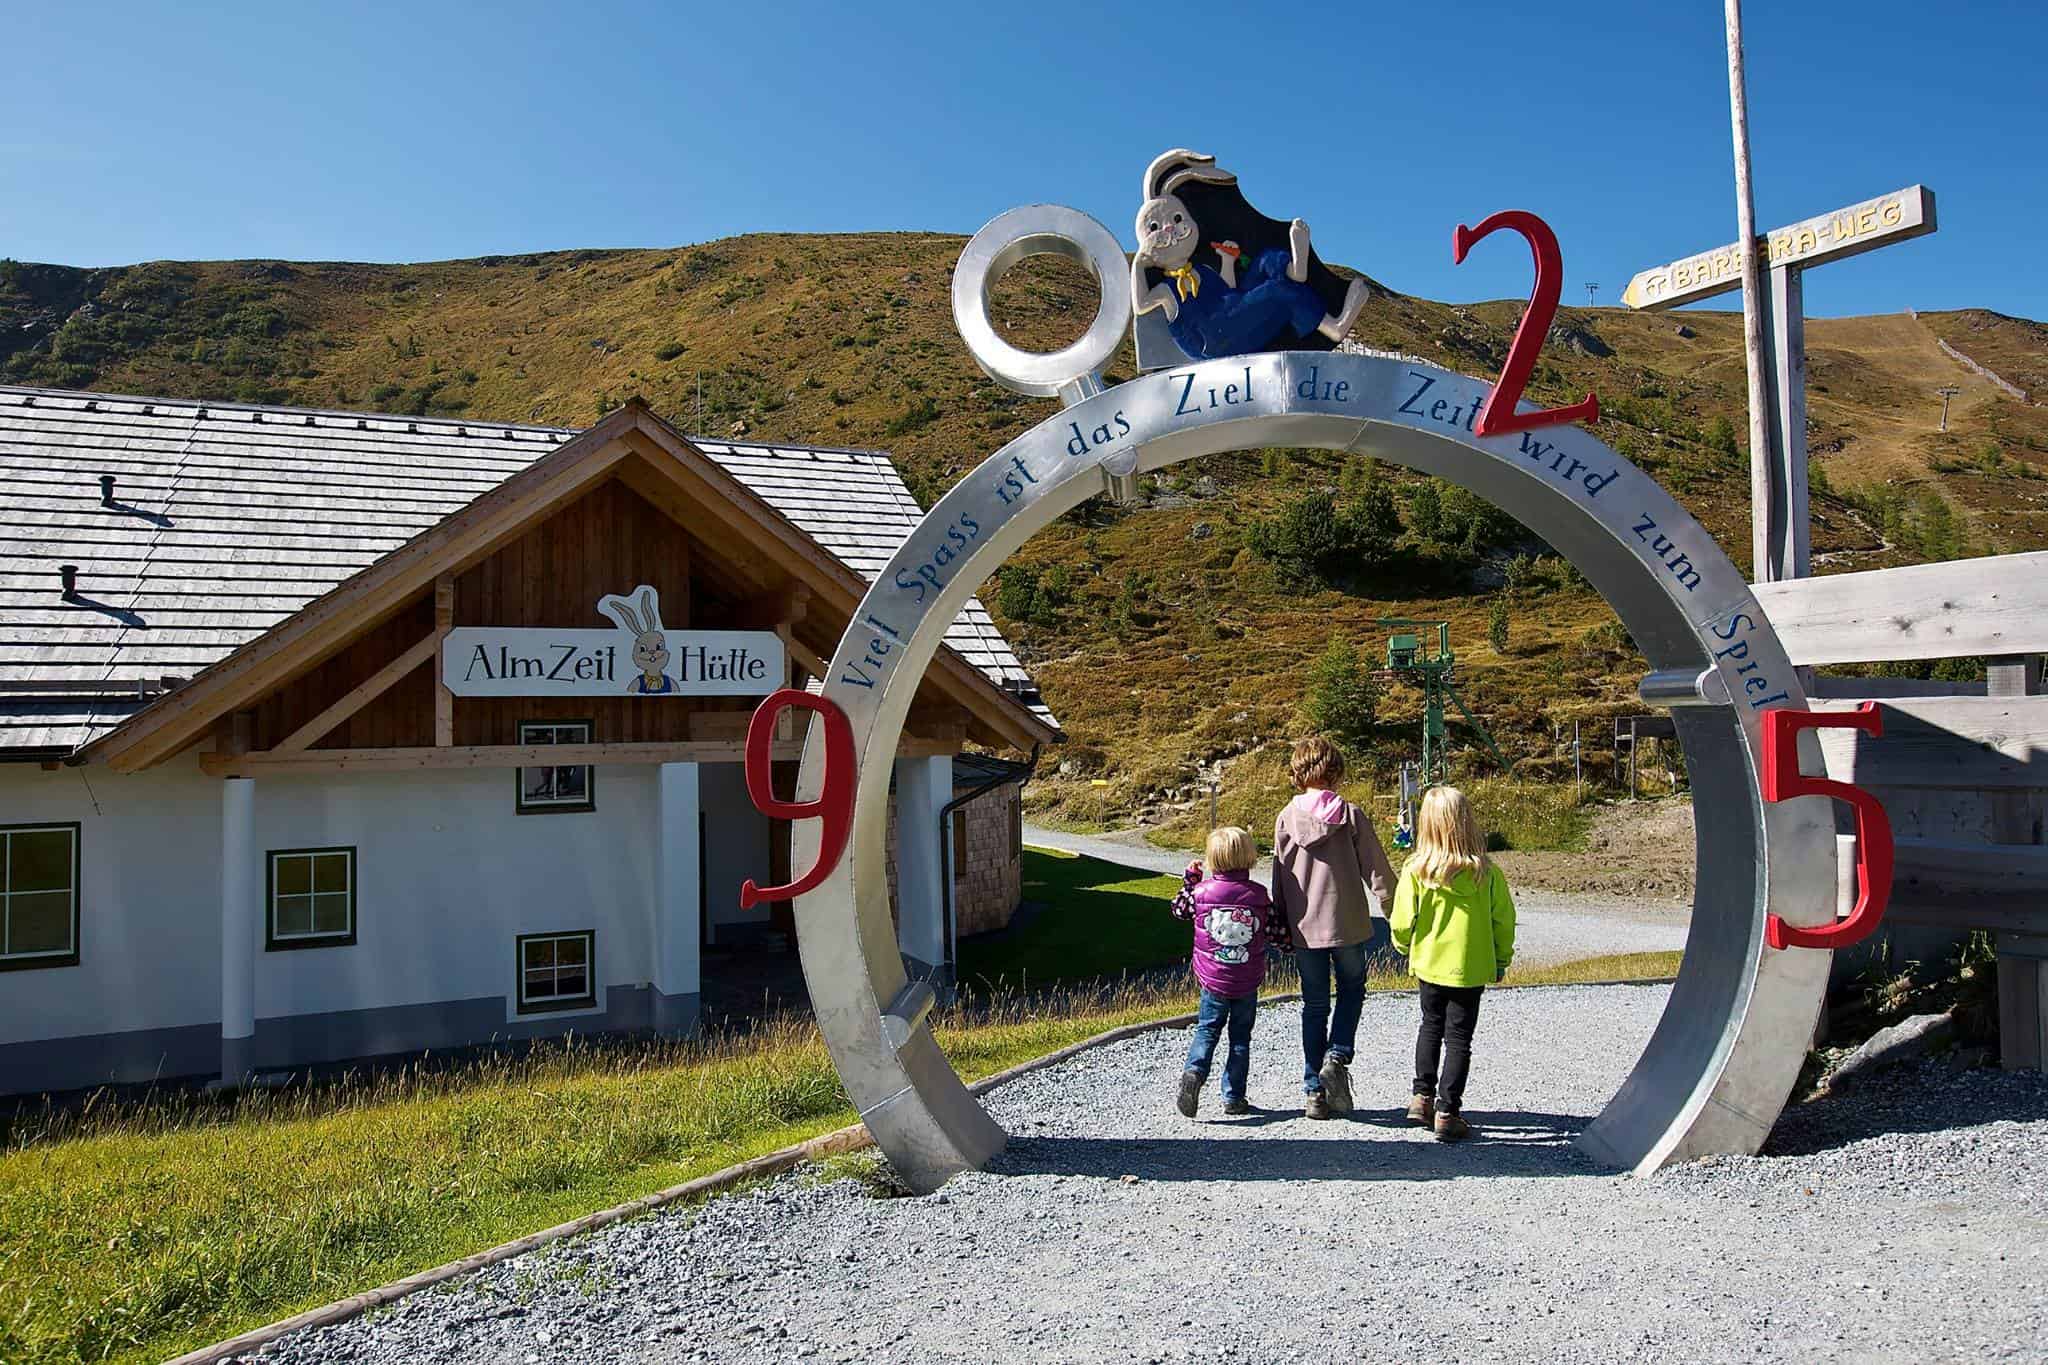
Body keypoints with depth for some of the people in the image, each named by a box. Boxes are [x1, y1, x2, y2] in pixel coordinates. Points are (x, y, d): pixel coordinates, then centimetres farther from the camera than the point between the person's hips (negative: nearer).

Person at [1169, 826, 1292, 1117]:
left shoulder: (1201, 891, -8)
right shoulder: (1259, 896, -8)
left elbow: (1179, 909, 11)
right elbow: (1278, 934, -2)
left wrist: (1189, 879, 21)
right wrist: (1292, 943, 19)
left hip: (1213, 981, 0)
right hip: (1247, 983, 0)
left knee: (1207, 1030, 12)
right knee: (1240, 1037, 11)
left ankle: (1194, 1072, -14)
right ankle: (1234, 1098, 12)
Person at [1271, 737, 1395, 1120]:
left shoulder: (1287, 817, -4)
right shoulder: (1350, 815, -8)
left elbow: (1280, 876, 1)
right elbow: (1375, 867, -5)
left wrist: (1280, 928, 10)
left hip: (1304, 927, 1)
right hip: (1348, 922, -1)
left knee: (1314, 1006, 12)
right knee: (1351, 990, 22)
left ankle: (1315, 1092, 14)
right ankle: (1337, 1058, 2)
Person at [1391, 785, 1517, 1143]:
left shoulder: (1415, 870, -16)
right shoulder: (1486, 872, -14)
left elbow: (1403, 922, -10)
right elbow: (1503, 920, -5)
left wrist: (1406, 946, 12)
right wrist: (1501, 960, 10)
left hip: (1429, 965, 1)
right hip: (1471, 969, -1)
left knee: (1431, 1027, 23)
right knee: (1458, 1038, 8)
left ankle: (1423, 1097, 24)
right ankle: (1447, 1113, 8)